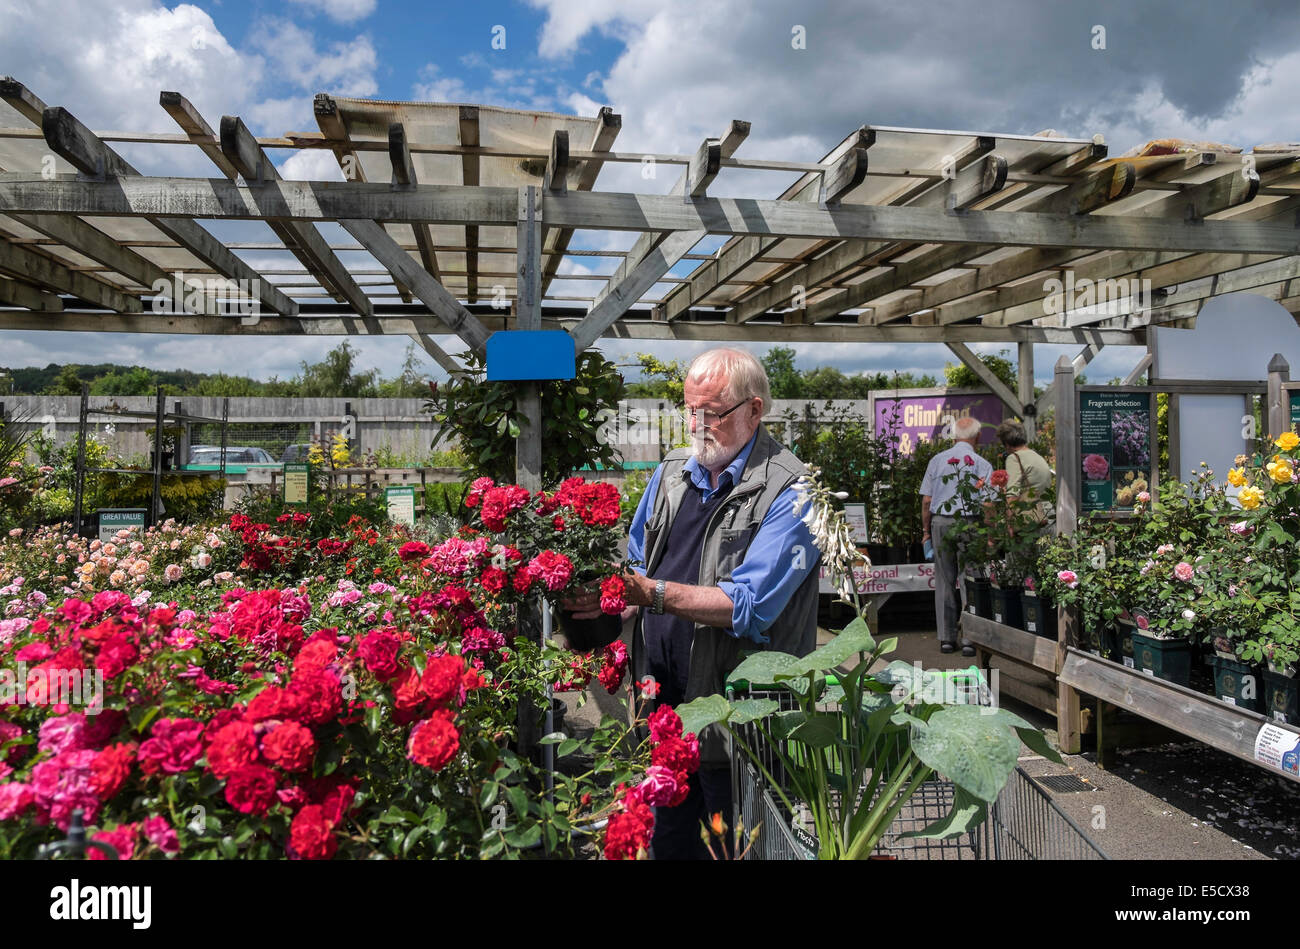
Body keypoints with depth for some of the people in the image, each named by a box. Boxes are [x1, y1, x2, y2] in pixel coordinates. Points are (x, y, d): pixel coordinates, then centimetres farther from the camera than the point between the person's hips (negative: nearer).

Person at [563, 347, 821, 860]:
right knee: (669, 842, 23)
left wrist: (653, 593, -29)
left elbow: (749, 605, -24)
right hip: (664, 706, 6)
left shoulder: (788, 492, -15)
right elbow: (637, 567, 15)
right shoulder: (671, 473, 8)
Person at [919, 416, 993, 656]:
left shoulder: (937, 460, 5)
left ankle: (946, 638, 14)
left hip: (940, 522, 3)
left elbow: (926, 500, 5)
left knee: (944, 581, 9)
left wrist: (926, 530, 13)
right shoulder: (982, 465, -3)